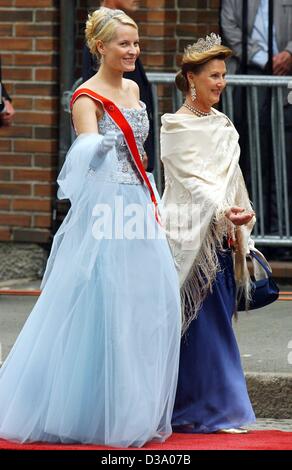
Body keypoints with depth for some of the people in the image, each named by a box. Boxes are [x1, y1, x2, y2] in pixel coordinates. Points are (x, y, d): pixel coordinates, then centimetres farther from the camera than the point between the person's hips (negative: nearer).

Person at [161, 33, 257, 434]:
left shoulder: (223, 125, 16)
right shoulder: (177, 127, -8)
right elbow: (193, 179, -18)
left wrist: (241, 234, 18)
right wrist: (225, 211, -34)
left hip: (222, 237, 8)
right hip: (191, 235, -7)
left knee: (217, 322, 7)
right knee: (202, 322, -6)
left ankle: (215, 408, 11)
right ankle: (209, 410, -2)